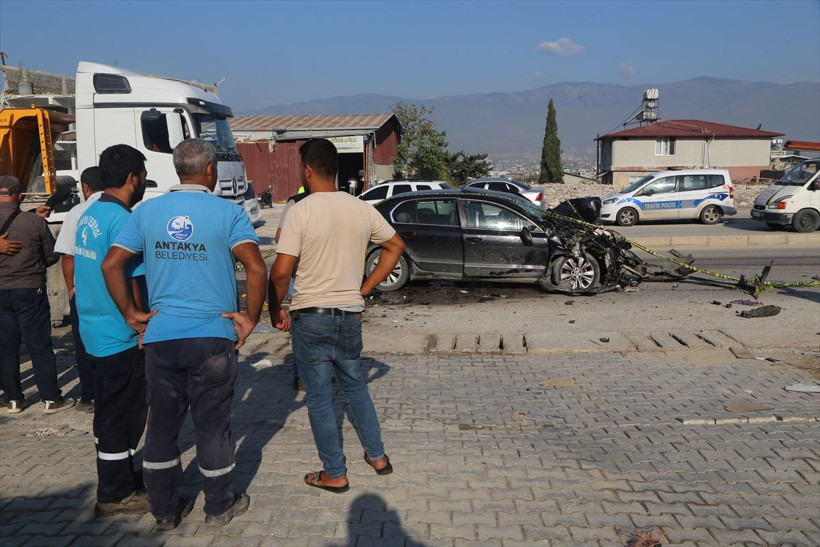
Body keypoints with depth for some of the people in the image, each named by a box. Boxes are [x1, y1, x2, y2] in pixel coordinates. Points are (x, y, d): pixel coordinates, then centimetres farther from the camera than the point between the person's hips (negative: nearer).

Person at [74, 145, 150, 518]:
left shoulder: (87, 216, 8)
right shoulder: (122, 221, -20)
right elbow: (129, 285, -21)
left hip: (94, 331, 9)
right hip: (121, 337, -9)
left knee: (108, 411, 20)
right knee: (125, 415, 3)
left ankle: (119, 476, 35)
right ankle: (115, 495, 14)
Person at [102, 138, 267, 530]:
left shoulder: (147, 212, 4)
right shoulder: (227, 212, -7)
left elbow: (111, 265, 0)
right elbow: (256, 268, -17)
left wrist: (131, 314, 7)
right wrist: (251, 317, -8)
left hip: (159, 337, 3)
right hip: (212, 338, -3)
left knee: (162, 424, 15)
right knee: (212, 425, 10)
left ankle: (165, 510, 27)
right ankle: (220, 506, 25)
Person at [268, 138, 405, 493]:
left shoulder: (300, 212, -14)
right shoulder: (361, 209, 2)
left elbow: (280, 272, -18)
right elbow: (396, 245, 13)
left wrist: (275, 311, -2)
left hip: (311, 317, -5)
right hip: (351, 315, 5)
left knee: (319, 398, 8)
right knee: (355, 386, 23)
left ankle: (335, 475, 17)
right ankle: (377, 456, 31)